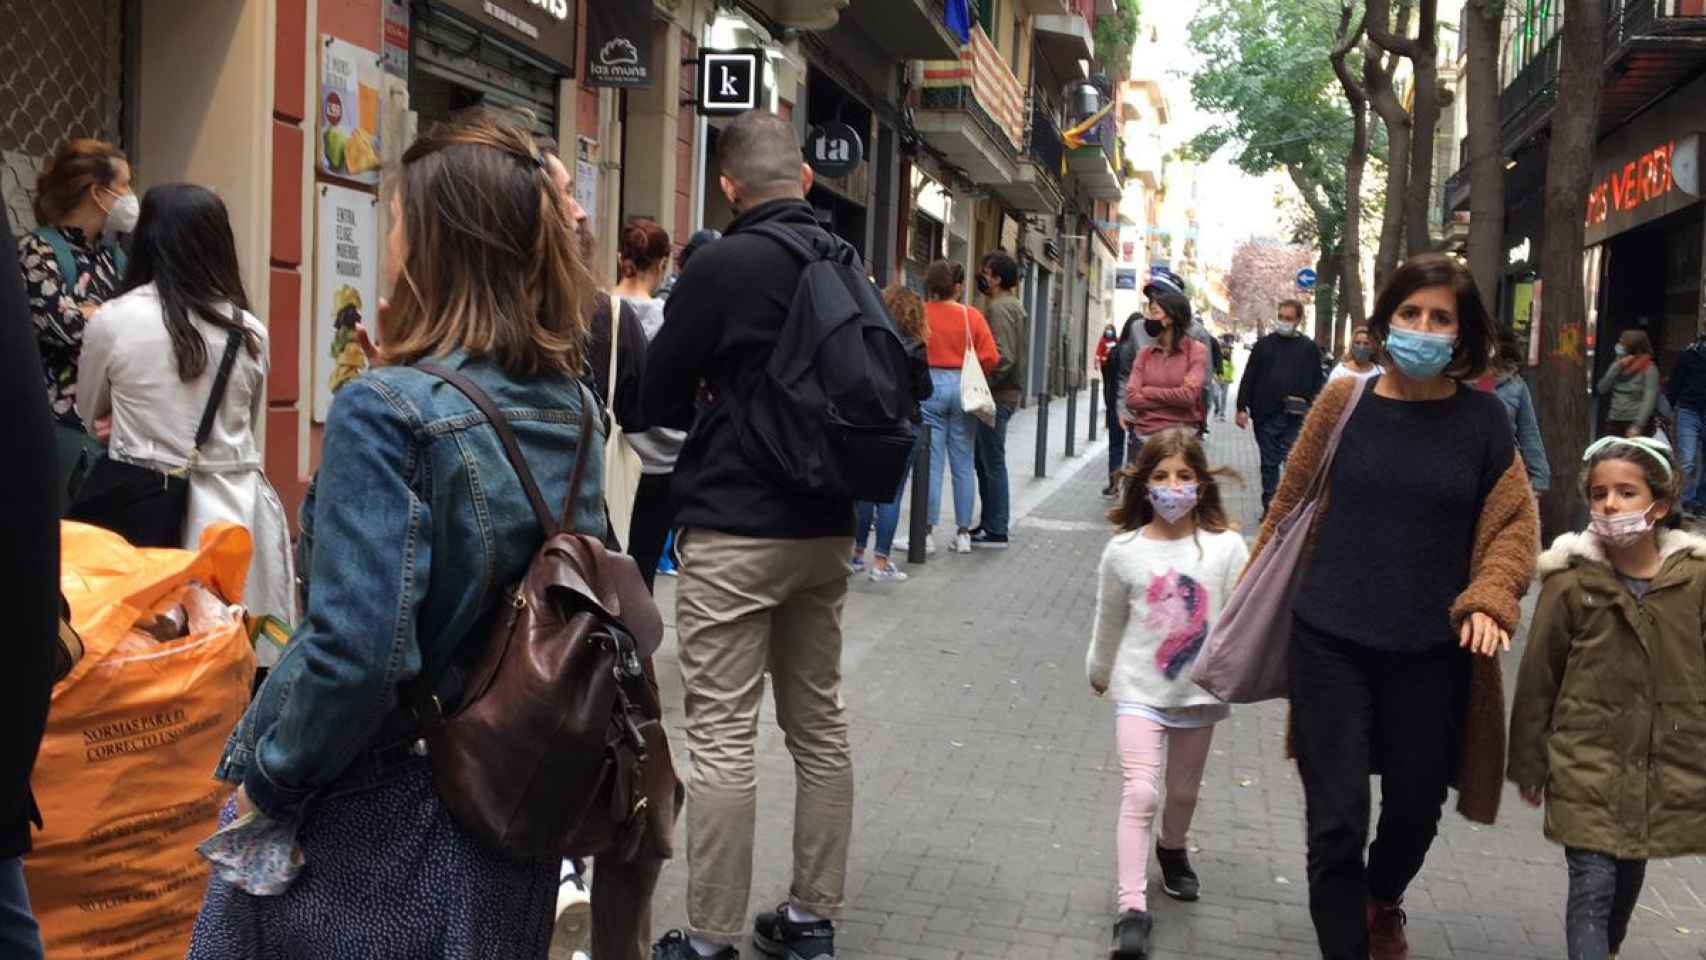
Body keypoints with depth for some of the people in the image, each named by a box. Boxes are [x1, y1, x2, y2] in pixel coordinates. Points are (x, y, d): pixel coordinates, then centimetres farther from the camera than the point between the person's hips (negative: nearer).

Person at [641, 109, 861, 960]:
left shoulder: (721, 265, -12)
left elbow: (659, 400, -4)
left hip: (734, 529, -7)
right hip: (825, 525, 7)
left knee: (722, 739, -1)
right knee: (819, 724, 14)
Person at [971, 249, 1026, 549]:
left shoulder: (1000, 308, -14)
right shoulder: (1013, 305, 17)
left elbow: (1003, 357, -23)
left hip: (997, 395, -10)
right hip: (1006, 393, 10)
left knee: (992, 462, -5)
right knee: (986, 460, 15)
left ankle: (995, 531, 0)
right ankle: (990, 525, 22)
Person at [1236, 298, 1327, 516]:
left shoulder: (1309, 348, 5)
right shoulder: (1264, 344, 8)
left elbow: (1318, 381, 5)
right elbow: (1248, 378, 6)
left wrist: (1311, 405, -8)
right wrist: (1242, 408, 0)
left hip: (1296, 419, -1)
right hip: (1265, 416, 2)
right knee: (1269, 464, 8)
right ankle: (1269, 506, 16)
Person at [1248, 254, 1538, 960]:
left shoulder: (1481, 417, -2)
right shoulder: (1344, 403, -3)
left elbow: (1514, 522, 4)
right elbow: (1290, 506, 5)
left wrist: (1489, 599, -13)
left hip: (1432, 652, 1)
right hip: (1330, 642, -1)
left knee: (1415, 808, 16)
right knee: (1336, 819, -3)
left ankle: (1383, 902, 50)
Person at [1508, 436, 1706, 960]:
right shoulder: (1571, 581, -11)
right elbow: (1537, 679, -3)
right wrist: (1529, 764, 2)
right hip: (1588, 764, -3)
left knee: (1631, 873, 21)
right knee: (1592, 886, -8)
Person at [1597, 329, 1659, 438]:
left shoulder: (1649, 369, -7)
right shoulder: (1617, 366, 12)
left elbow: (1649, 401, -14)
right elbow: (1602, 389, 3)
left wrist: (1637, 426, -22)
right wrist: (1617, 367, -5)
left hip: (1636, 423, -5)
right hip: (1613, 423, 5)